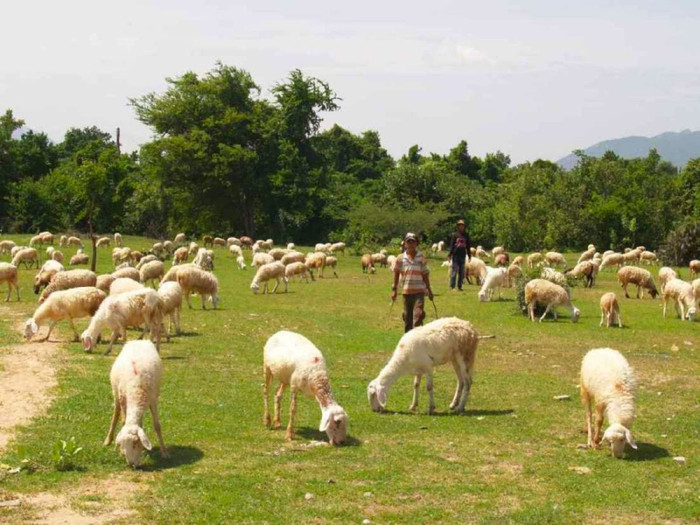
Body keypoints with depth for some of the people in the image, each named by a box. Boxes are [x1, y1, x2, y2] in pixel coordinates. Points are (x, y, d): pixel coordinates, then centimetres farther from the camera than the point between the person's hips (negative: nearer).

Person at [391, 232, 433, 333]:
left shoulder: (421, 258, 3)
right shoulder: (401, 258, 3)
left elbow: (425, 274, 8)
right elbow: (396, 274, 10)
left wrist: (429, 290, 10)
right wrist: (394, 289, 7)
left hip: (419, 290, -1)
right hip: (406, 290, 1)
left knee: (418, 314, -15)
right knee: (407, 317, 8)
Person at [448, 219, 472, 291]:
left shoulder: (466, 235, 8)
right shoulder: (454, 235, -1)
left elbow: (468, 246, 13)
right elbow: (451, 245, -2)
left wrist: (469, 256, 12)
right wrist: (449, 255, -8)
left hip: (463, 256, 4)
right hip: (455, 255, -4)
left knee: (461, 272, 6)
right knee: (454, 271, -4)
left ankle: (459, 286, 12)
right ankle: (452, 286, 0)